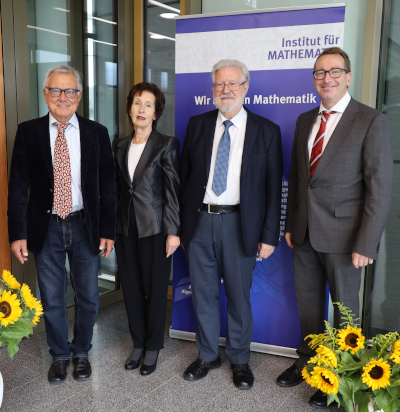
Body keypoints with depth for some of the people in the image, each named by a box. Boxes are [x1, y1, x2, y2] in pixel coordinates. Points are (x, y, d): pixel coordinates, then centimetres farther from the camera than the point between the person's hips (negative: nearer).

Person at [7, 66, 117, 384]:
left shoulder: (96, 133, 0)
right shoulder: (28, 132, -1)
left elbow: (108, 185, 1)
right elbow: (18, 186, -1)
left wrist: (108, 230, -3)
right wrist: (18, 233, -7)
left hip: (85, 226, 0)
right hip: (46, 228, 0)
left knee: (88, 297, 12)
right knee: (52, 299, 13)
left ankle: (81, 352, 35)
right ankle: (60, 355, 35)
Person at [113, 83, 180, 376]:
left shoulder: (167, 145, -4)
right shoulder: (119, 146, 10)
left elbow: (173, 189, -7)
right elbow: (117, 187, 12)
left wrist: (173, 231, -11)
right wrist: (111, 227, 8)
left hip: (154, 227, -5)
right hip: (126, 227, 5)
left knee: (155, 289, 5)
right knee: (131, 288, 12)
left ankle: (153, 348, 23)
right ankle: (138, 344, 29)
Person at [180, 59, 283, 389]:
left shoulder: (266, 131, -1)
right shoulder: (198, 124, 7)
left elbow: (273, 188, -1)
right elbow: (184, 176, 8)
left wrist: (270, 236, -5)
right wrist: (178, 222, 4)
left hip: (240, 224, -2)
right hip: (199, 221, 3)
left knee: (239, 295, 9)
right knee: (203, 293, 13)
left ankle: (240, 359, 32)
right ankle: (208, 355, 34)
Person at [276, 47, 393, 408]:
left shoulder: (372, 121, -9)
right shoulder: (305, 120, 10)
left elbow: (380, 188, -13)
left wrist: (366, 244, -17)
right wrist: (291, 224, 11)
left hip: (342, 236, -5)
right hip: (305, 233, 5)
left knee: (344, 308, 11)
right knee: (308, 304, 18)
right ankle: (308, 361, 38)